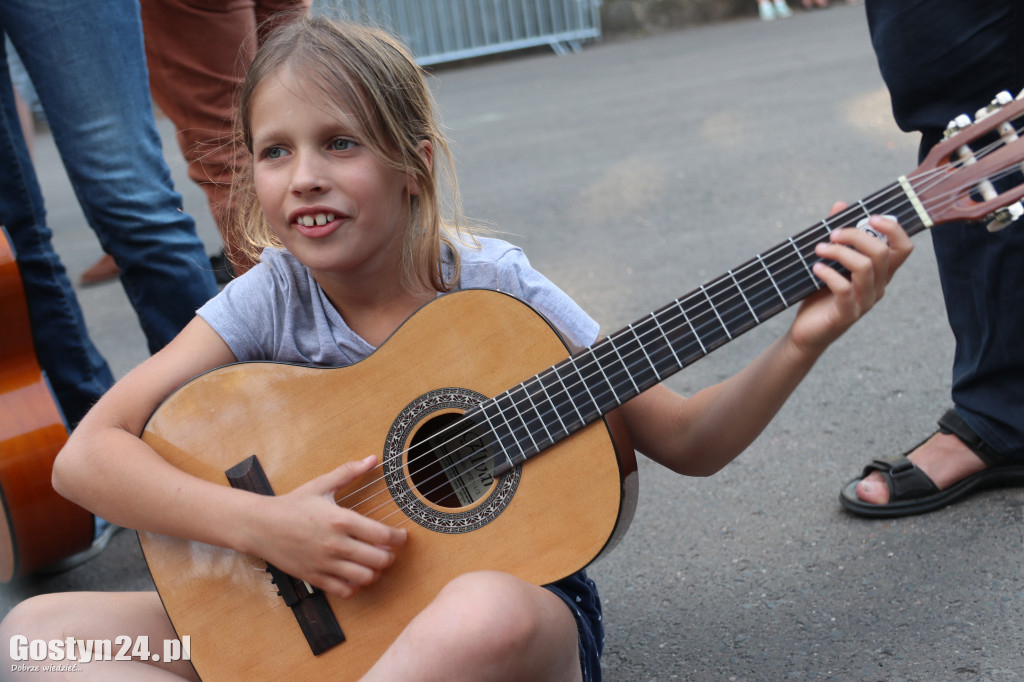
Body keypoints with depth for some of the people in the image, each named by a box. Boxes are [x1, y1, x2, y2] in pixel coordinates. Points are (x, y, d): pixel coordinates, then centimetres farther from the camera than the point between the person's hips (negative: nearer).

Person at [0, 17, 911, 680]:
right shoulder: (271, 299, -6)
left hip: (517, 589, -2)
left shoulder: (494, 290, -10)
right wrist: (259, 524, -25)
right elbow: (87, 455, -11)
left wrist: (802, 343, -22)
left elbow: (686, 440, -6)